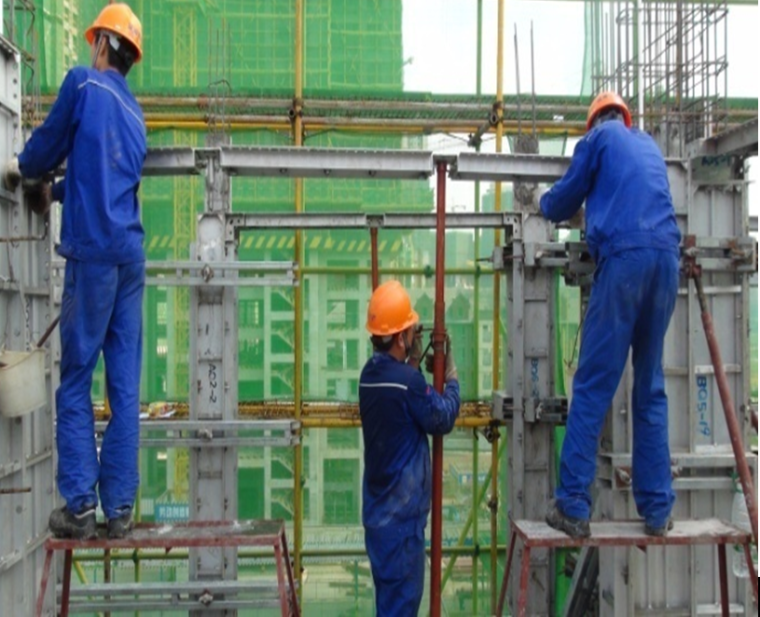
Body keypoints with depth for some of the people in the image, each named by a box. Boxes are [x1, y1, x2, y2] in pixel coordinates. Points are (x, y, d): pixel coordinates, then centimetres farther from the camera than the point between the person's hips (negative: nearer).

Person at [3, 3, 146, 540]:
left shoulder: (83, 83, 0)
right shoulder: (135, 114, 20)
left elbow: (48, 146, 9)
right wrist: (54, 191, 43)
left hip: (93, 251, -6)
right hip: (130, 254, 6)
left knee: (76, 382, -1)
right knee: (125, 385, 4)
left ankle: (80, 507, -1)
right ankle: (120, 508, 6)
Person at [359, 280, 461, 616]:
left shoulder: (371, 373, 4)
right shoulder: (407, 381, -22)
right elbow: (442, 419, -9)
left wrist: (413, 364, 12)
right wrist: (452, 381, 6)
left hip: (379, 509, 8)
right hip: (401, 511, -8)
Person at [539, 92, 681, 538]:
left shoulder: (599, 138, 13)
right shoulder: (648, 144, 28)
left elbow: (563, 201, 19)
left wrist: (547, 204, 41)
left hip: (624, 256, -5)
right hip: (666, 258, 5)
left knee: (593, 388, -6)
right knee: (651, 389, 10)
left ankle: (574, 508, -8)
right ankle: (658, 510, 9)